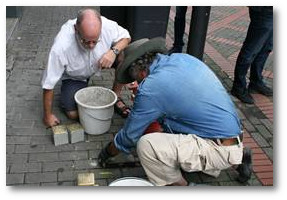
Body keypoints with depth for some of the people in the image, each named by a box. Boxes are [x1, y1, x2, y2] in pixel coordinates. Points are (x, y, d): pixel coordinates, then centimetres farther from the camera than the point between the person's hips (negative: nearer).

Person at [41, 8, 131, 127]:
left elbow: (126, 37, -11)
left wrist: (114, 51, -34)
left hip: (99, 62, 3)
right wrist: (48, 115, -19)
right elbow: (48, 84, -29)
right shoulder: (61, 46, -40)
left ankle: (116, 97, -4)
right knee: (74, 114, -15)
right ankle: (67, 92, 19)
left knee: (124, 56, -24)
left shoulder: (107, 25, -33)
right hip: (74, 76, -2)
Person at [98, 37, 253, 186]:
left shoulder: (150, 89, -16)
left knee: (146, 145, -19)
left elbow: (130, 134, -3)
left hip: (220, 150, -9)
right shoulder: (183, 58, 5)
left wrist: (107, 152, 15)